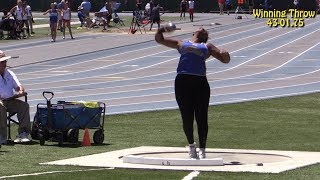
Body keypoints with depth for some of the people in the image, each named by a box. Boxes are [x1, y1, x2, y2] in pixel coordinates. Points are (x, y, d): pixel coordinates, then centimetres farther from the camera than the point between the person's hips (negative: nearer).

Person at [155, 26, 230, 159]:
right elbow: (159, 39, 28)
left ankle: (202, 150, 3)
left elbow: (225, 60, 18)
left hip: (200, 82, 0)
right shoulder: (182, 44, 26)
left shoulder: (207, 47, 24)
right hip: (182, 80, 0)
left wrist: (225, 55, -6)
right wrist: (161, 30, 6)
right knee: (186, 118, 0)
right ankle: (191, 145, 18)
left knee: (201, 118, -5)